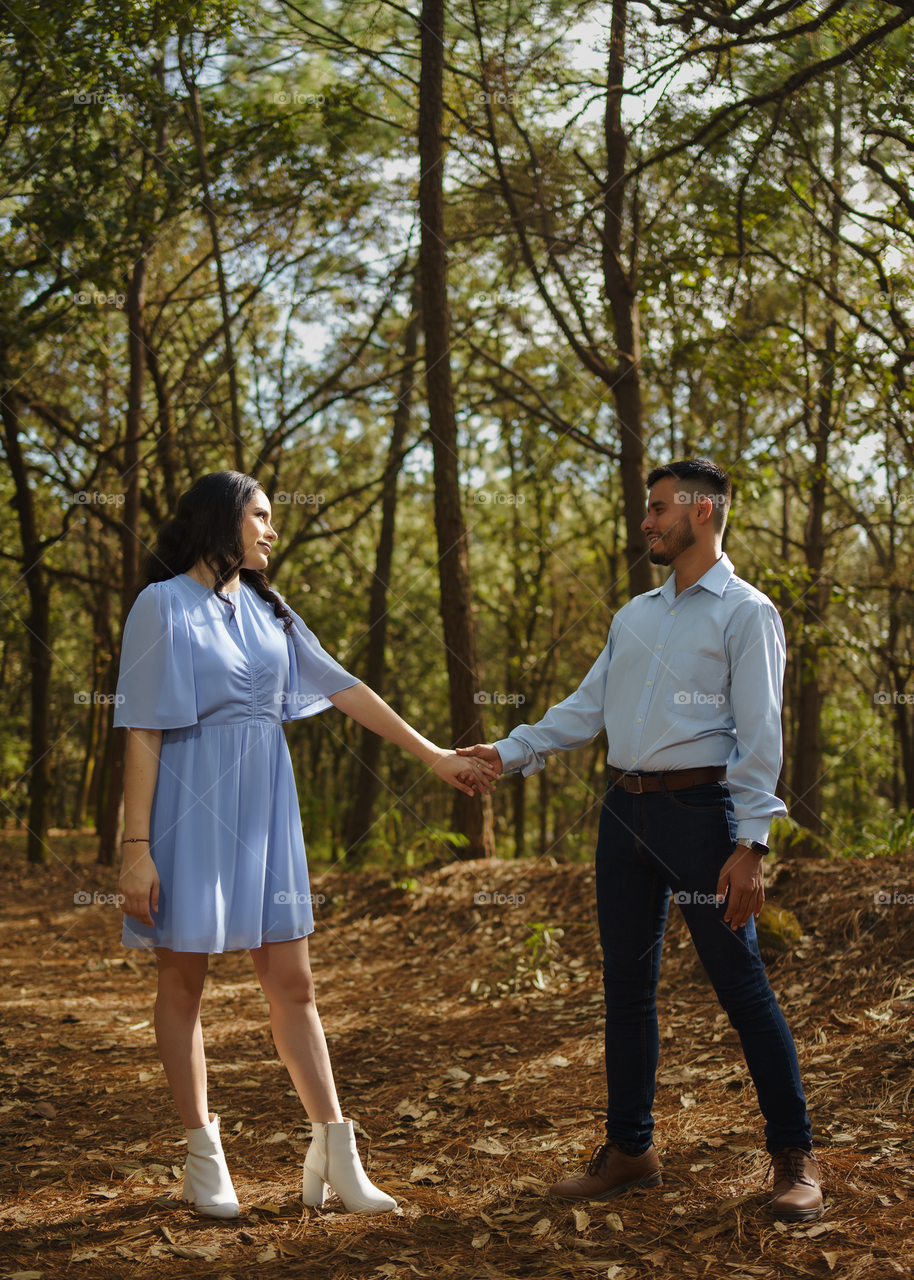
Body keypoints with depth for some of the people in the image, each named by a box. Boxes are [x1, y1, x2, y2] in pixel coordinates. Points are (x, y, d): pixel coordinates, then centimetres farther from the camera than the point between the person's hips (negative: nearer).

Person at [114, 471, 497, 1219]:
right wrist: (137, 847, -14)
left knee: (292, 983, 4)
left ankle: (335, 1154, 9)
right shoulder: (164, 605, -5)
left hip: (264, 809, 5)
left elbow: (343, 688, 13)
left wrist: (432, 754, 11)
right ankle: (203, 1156, 16)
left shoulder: (267, 611, 12)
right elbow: (142, 731, -9)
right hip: (191, 809, -5)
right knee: (184, 984, 4)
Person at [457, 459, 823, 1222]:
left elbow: (760, 735, -10)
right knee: (627, 985, 10)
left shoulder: (745, 612, -4)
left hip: (699, 807, -7)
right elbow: (586, 709, 18)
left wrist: (751, 844, -17)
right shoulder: (635, 616, 16)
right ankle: (629, 1151, 22)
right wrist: (509, 754, 8)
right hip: (626, 808, 7)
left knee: (741, 985, -2)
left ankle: (795, 1159, 10)